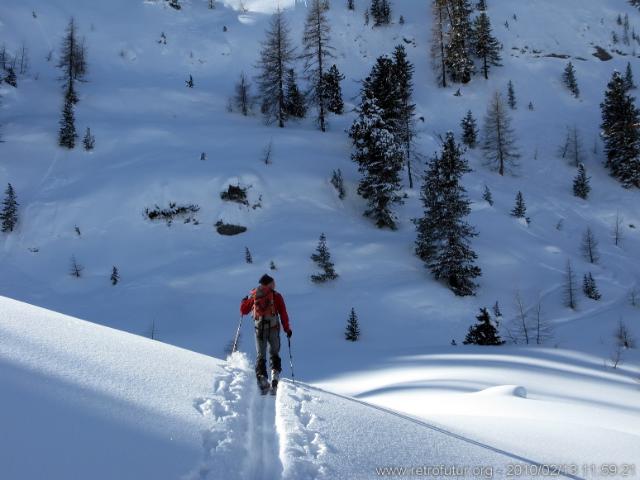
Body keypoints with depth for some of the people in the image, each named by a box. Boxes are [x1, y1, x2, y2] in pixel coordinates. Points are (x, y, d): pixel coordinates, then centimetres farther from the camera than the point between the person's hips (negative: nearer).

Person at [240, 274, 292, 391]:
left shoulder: (253, 295, 7)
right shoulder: (276, 295, 4)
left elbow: (243, 310, 13)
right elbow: (283, 313, -1)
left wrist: (244, 301, 32)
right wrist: (287, 328, 4)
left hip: (259, 328, 1)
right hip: (273, 328, -1)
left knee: (260, 355, 8)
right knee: (274, 353, 14)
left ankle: (261, 377, -9)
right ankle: (275, 375, -3)